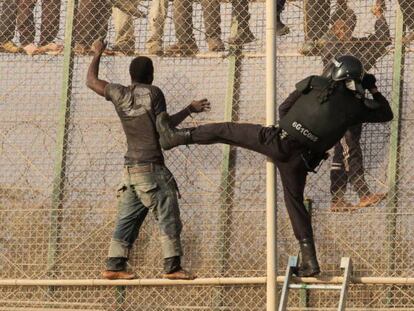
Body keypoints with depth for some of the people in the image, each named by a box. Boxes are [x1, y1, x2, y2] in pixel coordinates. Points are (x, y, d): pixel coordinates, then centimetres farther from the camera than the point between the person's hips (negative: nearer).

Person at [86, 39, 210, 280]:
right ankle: (172, 266, -8)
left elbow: (91, 81, 20)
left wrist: (97, 54, 33)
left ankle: (114, 266, 8)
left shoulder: (120, 94, 7)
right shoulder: (153, 93, -8)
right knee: (168, 217, -4)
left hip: (131, 168, 7)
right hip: (151, 168, -6)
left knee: (128, 219, 10)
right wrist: (190, 110, 6)